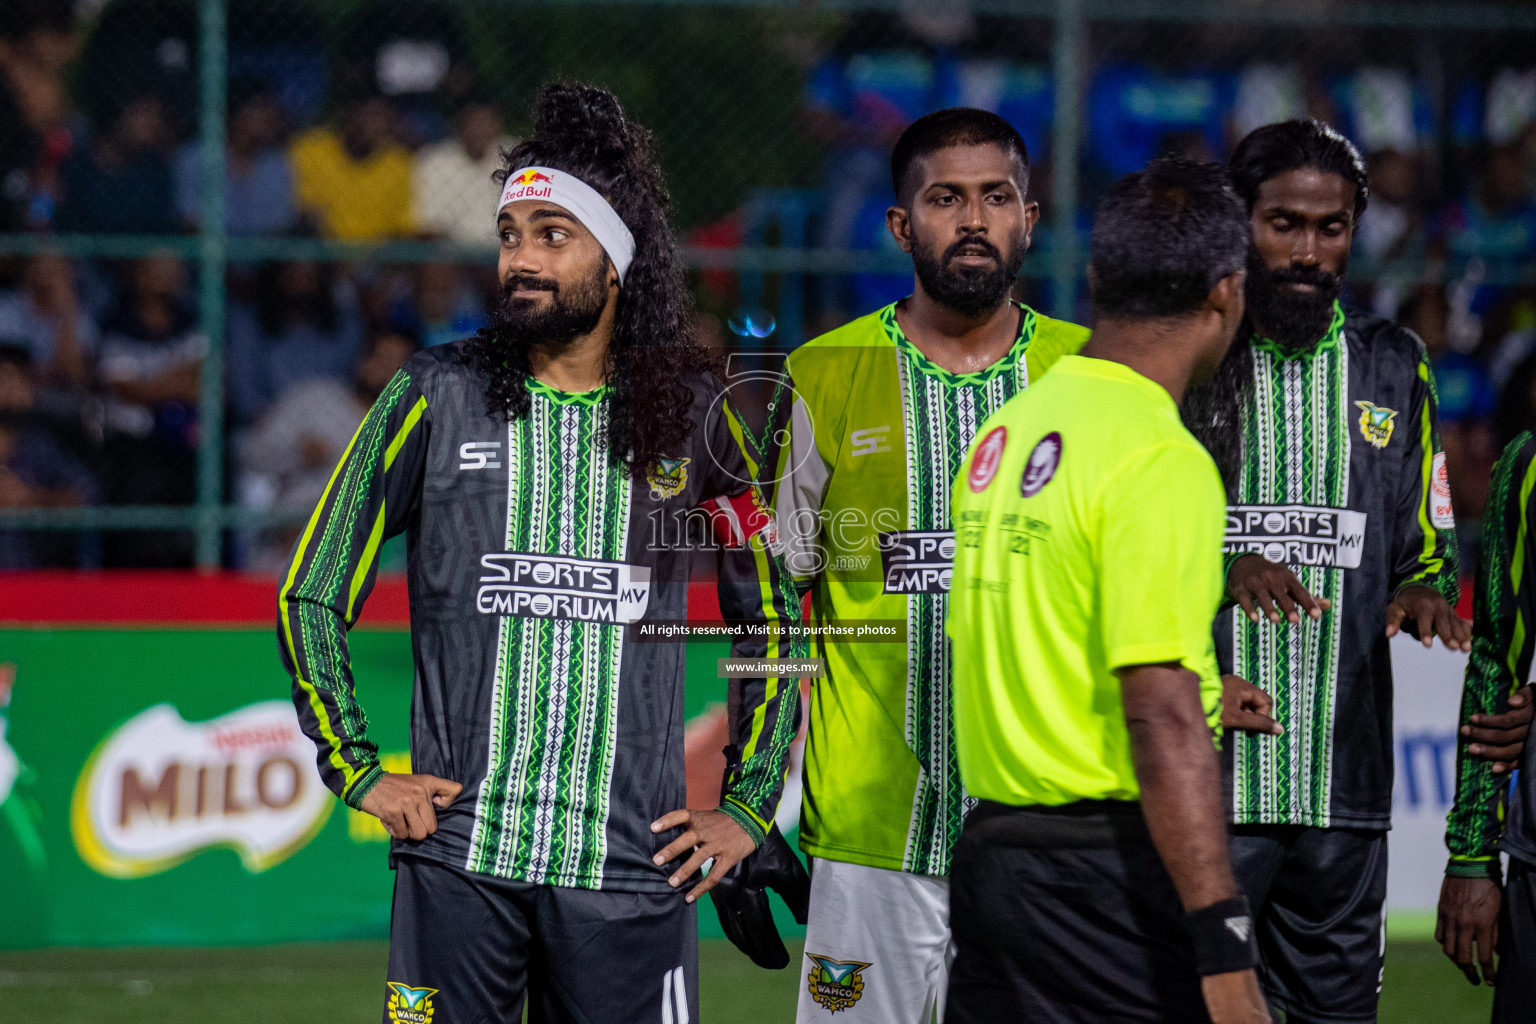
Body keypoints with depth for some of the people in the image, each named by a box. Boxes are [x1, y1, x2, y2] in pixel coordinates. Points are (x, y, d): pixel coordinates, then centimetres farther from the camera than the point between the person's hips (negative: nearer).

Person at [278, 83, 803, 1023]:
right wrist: (362, 775, 1)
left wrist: (746, 809, 11)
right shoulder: (437, 397, 3)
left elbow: (771, 619, 17)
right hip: (458, 856, -1)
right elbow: (312, 599, 9)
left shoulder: (692, 412, 6)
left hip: (633, 868, 1)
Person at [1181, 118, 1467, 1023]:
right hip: (1198, 774, -3)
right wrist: (1222, 567, -16)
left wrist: (1424, 593, -6)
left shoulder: (1394, 368, 13)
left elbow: (1429, 549, 18)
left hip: (1343, 778, 3)